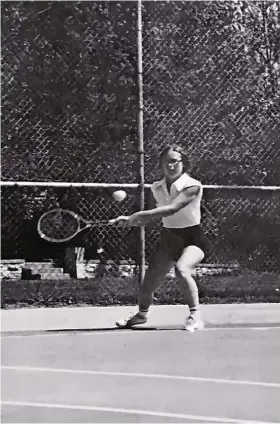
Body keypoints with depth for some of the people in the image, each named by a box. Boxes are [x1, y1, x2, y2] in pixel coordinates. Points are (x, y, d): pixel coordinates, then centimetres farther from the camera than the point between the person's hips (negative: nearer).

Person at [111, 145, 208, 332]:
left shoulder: (192, 186, -19)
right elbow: (154, 216, 10)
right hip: (168, 239, 5)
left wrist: (141, 214, -39)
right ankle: (142, 314, 39)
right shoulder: (157, 188, -1)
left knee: (182, 270, -37)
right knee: (147, 286, 6)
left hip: (192, 239, -5)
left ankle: (195, 316, -22)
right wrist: (130, 220, -9)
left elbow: (172, 208, -33)